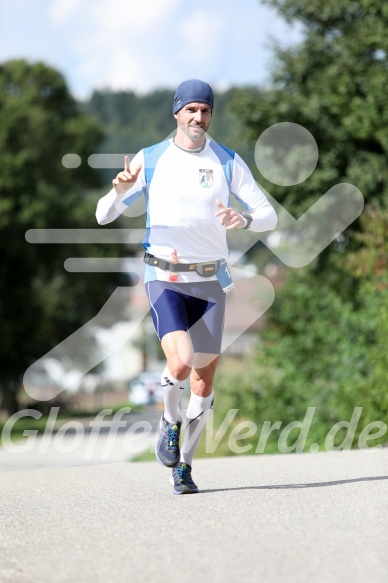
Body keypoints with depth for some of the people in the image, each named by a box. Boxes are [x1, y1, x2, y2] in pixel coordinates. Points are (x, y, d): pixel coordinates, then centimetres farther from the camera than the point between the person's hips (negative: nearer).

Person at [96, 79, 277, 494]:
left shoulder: (228, 162, 3)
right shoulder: (149, 160, 0)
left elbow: (269, 217, 2)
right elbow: (104, 216, 0)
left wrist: (243, 220, -21)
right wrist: (119, 190, -22)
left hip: (210, 281, 2)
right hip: (165, 278, -2)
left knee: (204, 380, 4)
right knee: (181, 362, -24)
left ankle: (183, 466, 21)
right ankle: (170, 422, 7)